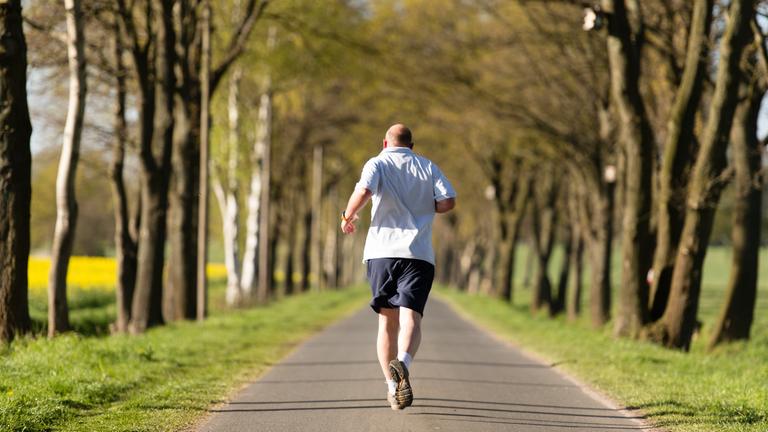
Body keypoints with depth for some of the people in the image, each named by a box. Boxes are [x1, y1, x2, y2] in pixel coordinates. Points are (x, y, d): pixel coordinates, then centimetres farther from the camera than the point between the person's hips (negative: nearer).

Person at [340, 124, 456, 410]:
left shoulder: (377, 164, 7)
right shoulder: (428, 167, 14)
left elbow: (364, 191, -14)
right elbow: (448, 201, 1)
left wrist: (348, 216, 3)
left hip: (381, 251, 0)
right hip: (418, 254, 0)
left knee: (387, 322, 11)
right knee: (411, 318, -11)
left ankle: (392, 386, 6)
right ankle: (402, 364, -40)